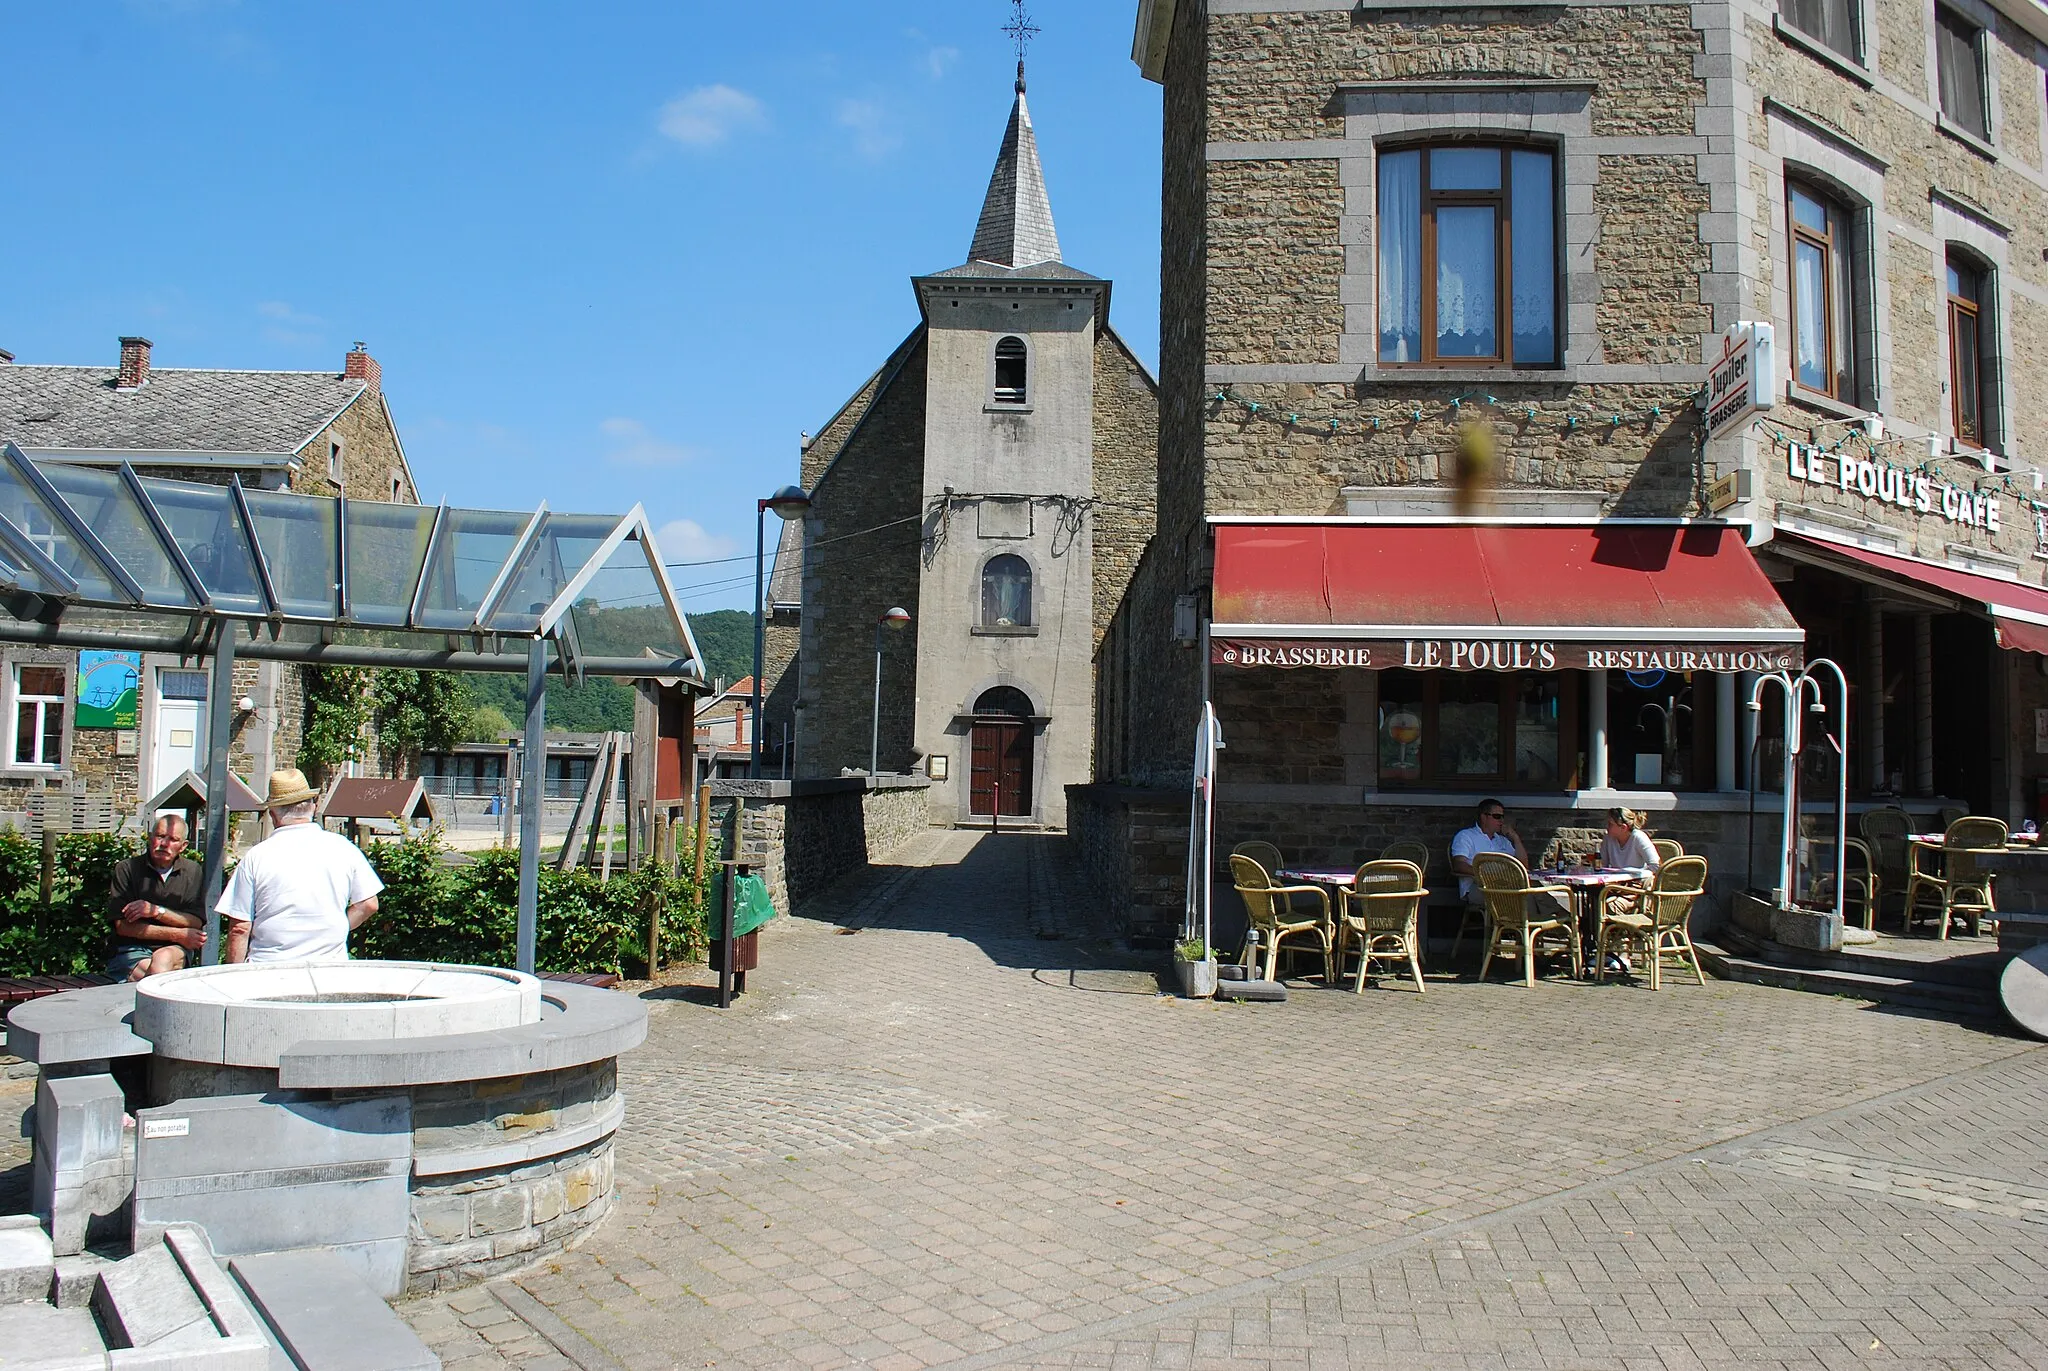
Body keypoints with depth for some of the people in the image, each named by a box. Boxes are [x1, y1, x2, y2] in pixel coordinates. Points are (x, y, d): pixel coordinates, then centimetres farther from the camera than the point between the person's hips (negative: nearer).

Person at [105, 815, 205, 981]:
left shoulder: (192, 871, 8)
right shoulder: (126, 868, 1)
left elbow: (196, 923, 0)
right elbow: (123, 927, -6)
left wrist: (157, 911, -16)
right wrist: (178, 935, -9)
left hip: (175, 949, 1)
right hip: (131, 949, -1)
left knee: (163, 958, -34)